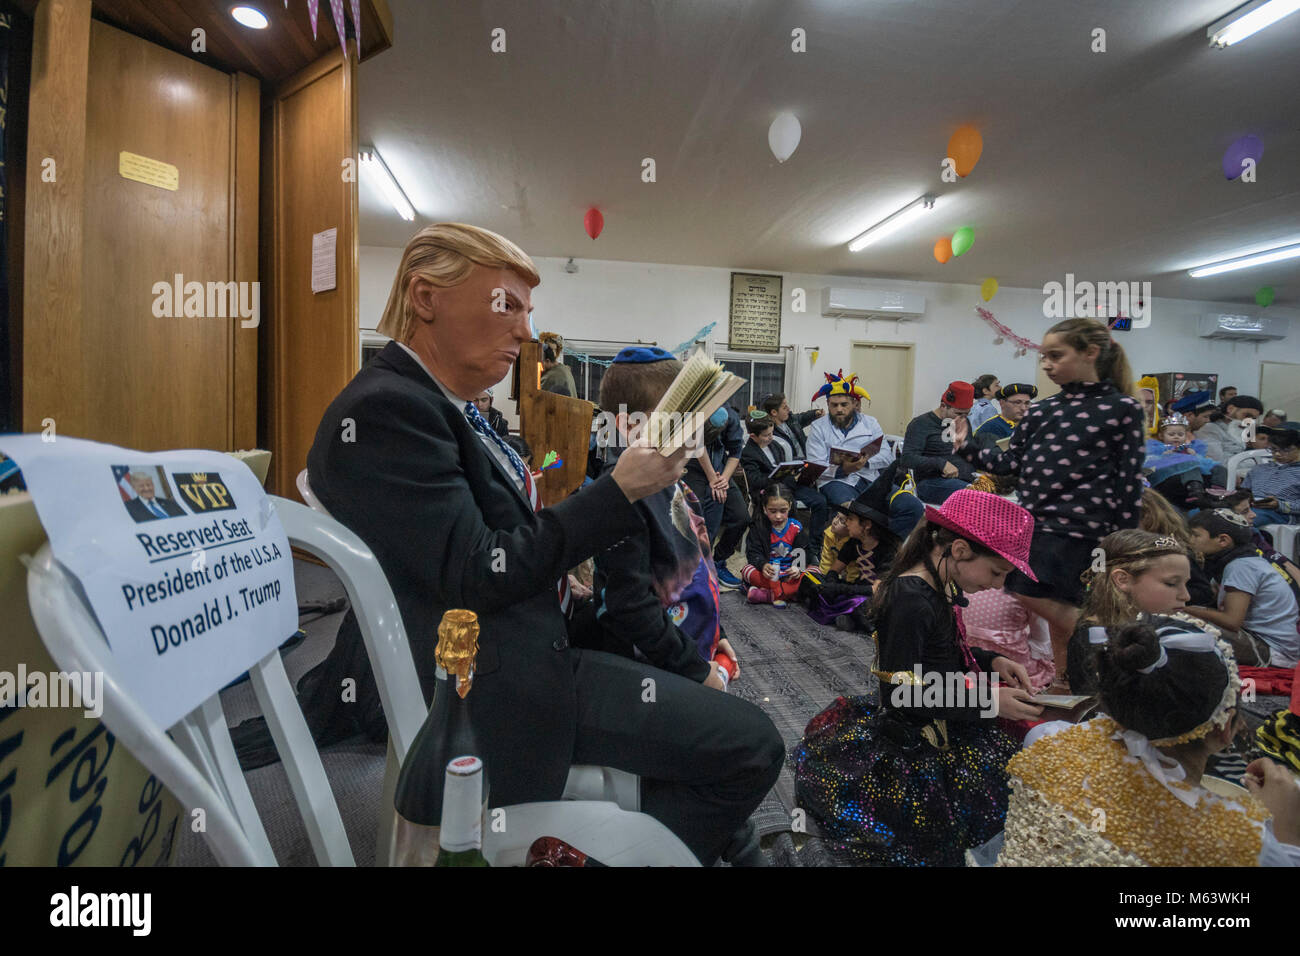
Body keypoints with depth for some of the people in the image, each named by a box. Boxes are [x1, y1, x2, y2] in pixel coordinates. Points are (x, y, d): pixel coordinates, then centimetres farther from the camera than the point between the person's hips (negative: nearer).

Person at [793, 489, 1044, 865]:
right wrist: (986, 702, -20)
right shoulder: (911, 602, -27)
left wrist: (991, 661, 2)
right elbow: (900, 694, -24)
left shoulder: (938, 588, 1)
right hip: (912, 742, -9)